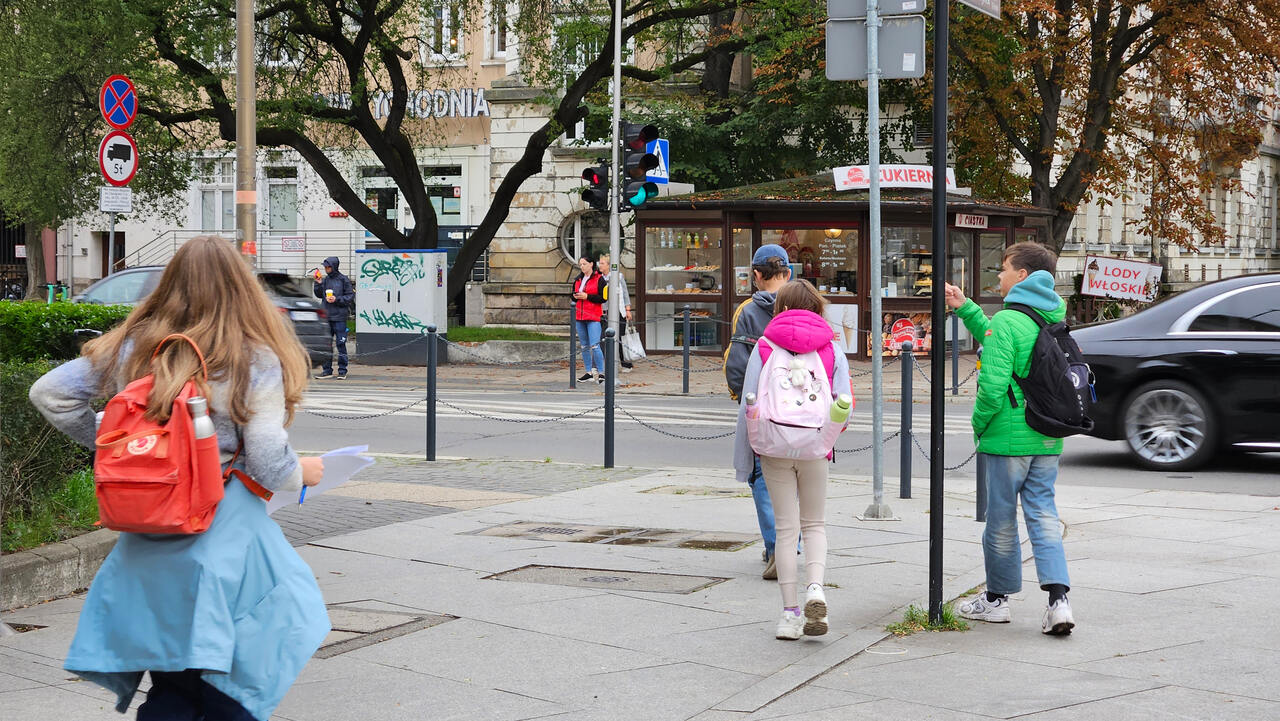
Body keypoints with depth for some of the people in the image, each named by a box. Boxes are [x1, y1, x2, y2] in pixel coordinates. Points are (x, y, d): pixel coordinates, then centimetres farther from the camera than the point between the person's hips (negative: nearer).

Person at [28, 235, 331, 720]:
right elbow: (268, 461, -12)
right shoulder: (256, 360, -8)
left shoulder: (134, 347, 4)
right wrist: (302, 474, 9)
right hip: (225, 532, -4)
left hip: (148, 533, 4)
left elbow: (49, 393, 7)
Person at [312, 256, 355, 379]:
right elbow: (319, 295, 15)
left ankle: (342, 371, 3)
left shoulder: (343, 280, -3)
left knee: (341, 344, -3)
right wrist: (318, 284, 2)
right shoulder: (325, 280, 10)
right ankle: (327, 370, 15)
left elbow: (350, 296, -3)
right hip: (326, 316, 5)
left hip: (339, 317, -5)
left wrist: (337, 299, -13)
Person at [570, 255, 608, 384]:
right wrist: (575, 296, 0)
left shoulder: (599, 279, -4)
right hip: (580, 316, 7)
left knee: (594, 346, -13)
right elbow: (573, 295, 23)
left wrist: (587, 296, -14)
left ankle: (601, 373, -7)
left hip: (593, 317, -7)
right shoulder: (578, 280, 15)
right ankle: (588, 372, 17)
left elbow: (603, 298, -10)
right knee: (584, 346, 10)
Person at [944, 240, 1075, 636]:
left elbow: (993, 383, -22)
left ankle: (997, 598, 20)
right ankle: (1058, 599, -6)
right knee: (1043, 514, 7)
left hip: (1009, 437, -7)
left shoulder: (1007, 320, -15)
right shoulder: (1053, 318, 9)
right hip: (1048, 439, 7)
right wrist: (964, 308, 22)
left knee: (1001, 519, 7)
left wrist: (980, 423, -5)